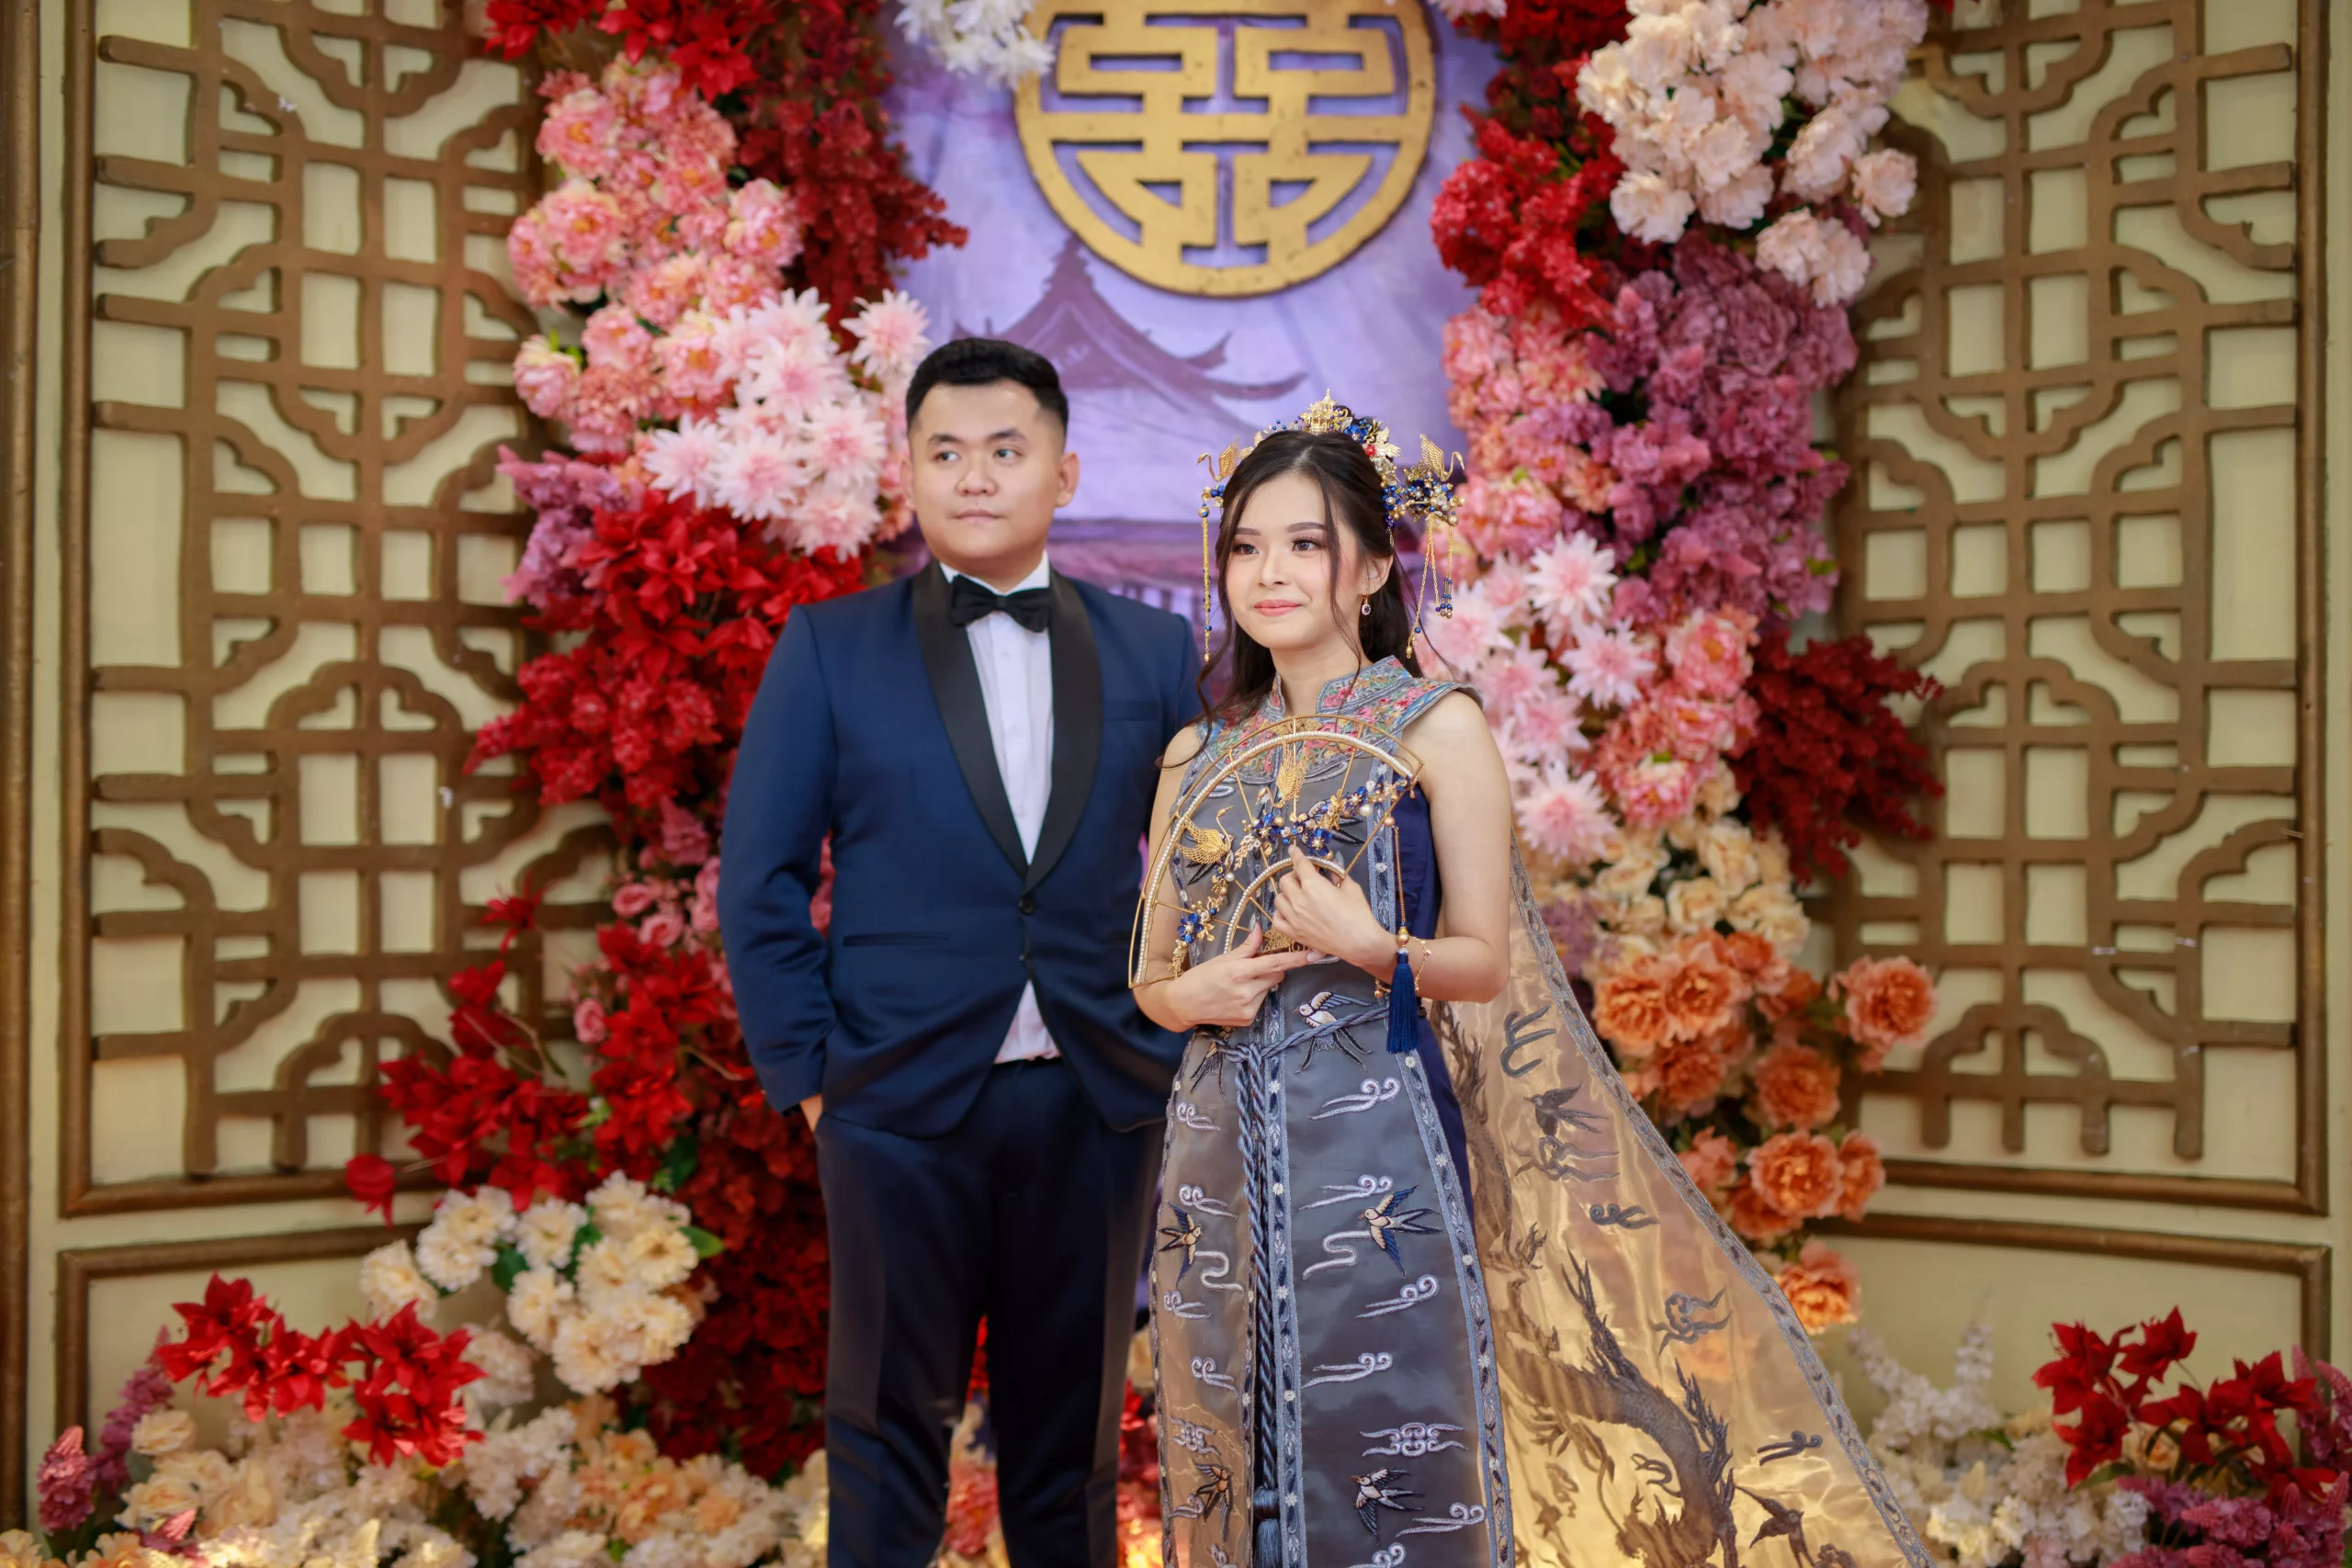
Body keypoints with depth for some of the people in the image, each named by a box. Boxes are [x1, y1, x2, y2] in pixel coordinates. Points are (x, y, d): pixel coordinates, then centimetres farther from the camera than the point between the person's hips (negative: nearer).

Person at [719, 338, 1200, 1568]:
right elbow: (760, 881, 1)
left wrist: (1177, 1045, 1)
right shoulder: (829, 649, 2)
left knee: (1074, 1440, 12)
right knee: (887, 1435, 7)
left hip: (1101, 1106, 2)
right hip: (904, 1101, -1)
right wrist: (803, 1072, -5)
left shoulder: (1156, 654, 7)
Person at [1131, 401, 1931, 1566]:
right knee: (1233, 1472, 9)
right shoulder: (1199, 755, 12)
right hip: (1223, 1149, 4)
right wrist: (1195, 992, -6)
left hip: (1374, 1143, -4)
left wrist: (1373, 950, -18)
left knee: (1385, 1466, -3)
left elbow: (1486, 962, -1)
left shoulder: (1436, 727, 0)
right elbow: (1152, 976, 15)